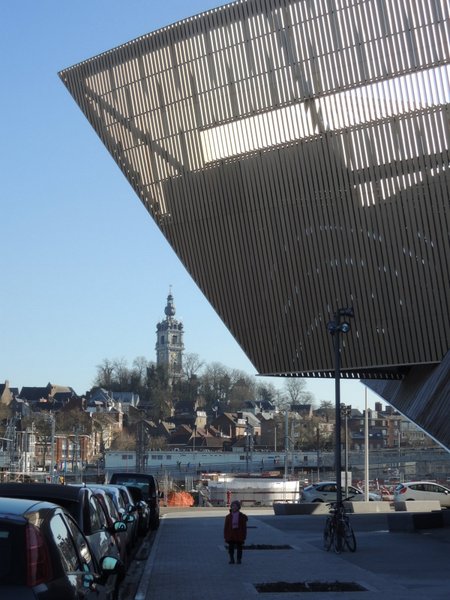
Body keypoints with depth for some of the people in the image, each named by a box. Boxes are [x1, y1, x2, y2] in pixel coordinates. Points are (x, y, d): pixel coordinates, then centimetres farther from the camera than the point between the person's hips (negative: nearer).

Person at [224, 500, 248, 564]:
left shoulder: (242, 516, 0)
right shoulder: (228, 517, 2)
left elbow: (244, 527, 1)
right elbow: (226, 527, 4)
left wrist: (244, 536, -3)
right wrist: (225, 536, 0)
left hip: (239, 535, -1)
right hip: (231, 536, 1)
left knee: (239, 548, 5)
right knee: (231, 548, 3)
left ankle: (239, 559, 15)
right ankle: (231, 559, 12)